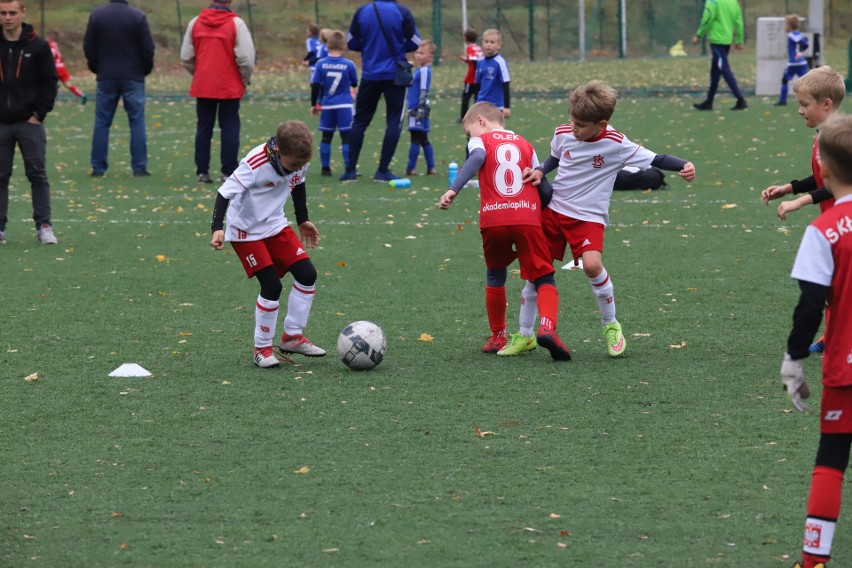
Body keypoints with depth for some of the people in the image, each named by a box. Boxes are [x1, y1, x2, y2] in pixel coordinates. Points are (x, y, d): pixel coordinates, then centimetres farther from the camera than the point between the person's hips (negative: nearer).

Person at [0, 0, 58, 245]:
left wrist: (39, 114, -6)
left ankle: (44, 226, 4)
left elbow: (50, 82, 1)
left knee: (37, 175, -1)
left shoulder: (38, 46, -1)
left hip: (30, 123, -2)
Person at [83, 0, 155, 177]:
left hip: (106, 77, 2)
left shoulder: (96, 15, -2)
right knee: (137, 121, 3)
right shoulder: (138, 16, -8)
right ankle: (139, 167, -2)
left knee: (102, 122, 7)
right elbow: (148, 49, -6)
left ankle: (98, 167, 5)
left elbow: (88, 47, 2)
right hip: (133, 77, -2)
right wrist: (145, 69, 12)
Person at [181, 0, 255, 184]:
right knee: (229, 128, 3)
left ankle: (202, 171, 9)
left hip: (202, 86, 3)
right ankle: (228, 171, -1)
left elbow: (186, 57, 5)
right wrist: (245, 79, 4)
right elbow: (246, 58, -13)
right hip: (230, 86, -3)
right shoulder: (236, 23, -9)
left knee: (203, 128, 11)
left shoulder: (195, 23, 3)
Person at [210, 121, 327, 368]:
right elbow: (225, 192, -30)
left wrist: (303, 220, 22)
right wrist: (217, 228, -41)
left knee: (307, 274, -3)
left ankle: (292, 336, 12)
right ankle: (262, 348, 3)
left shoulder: (299, 160, -10)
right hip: (246, 231, -7)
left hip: (276, 226, 7)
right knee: (272, 286, -14)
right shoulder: (255, 164, -31)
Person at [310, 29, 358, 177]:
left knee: (326, 137, 11)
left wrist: (314, 104, 8)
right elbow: (354, 84, 6)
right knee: (346, 137, -1)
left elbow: (315, 86, -1)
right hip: (344, 106, -2)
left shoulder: (321, 64, -4)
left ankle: (325, 168, 14)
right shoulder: (349, 65, -8)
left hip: (327, 105, 2)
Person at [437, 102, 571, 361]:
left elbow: (476, 158, -10)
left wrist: (453, 190, -20)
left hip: (493, 220, -1)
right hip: (528, 218, 1)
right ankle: (547, 326, -24)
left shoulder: (481, 140, 13)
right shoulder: (525, 145, 22)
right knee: (544, 278, 2)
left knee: (495, 278, 21)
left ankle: (498, 337, 26)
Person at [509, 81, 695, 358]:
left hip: (589, 217, -4)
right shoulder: (563, 133, -2)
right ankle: (524, 336, 20)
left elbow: (653, 159, -12)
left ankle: (611, 325, -2)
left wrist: (683, 165, -27)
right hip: (553, 209, 4)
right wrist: (540, 171, 1)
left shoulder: (616, 144, -15)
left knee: (592, 264, -26)